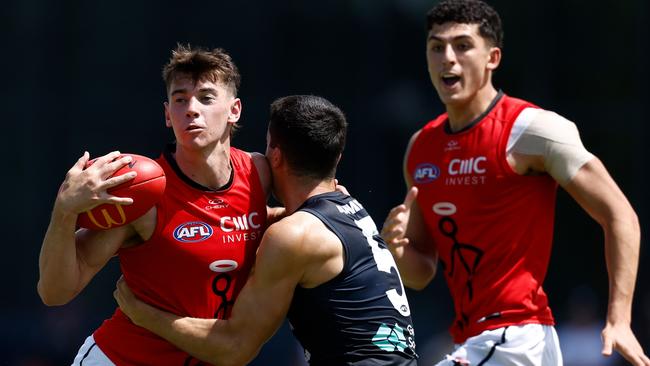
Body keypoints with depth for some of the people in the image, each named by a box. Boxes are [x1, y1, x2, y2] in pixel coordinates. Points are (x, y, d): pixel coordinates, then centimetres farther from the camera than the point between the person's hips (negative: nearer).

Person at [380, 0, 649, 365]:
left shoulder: (530, 129, -9)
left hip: (517, 335, -8)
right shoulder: (420, 148, 12)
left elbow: (620, 215, -9)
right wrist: (398, 248, -6)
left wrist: (619, 321, -17)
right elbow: (421, 275, 18)